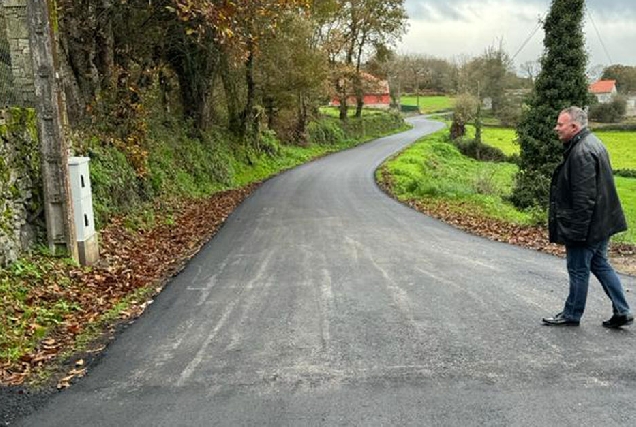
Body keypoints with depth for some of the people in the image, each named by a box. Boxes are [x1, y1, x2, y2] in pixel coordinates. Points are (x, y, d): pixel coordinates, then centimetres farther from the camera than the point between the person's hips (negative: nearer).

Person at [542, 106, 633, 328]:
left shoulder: (581, 153, -23)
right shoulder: (592, 143, 12)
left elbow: (584, 198, -27)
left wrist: (577, 231, -23)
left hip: (588, 225, -10)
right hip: (602, 222, 10)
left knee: (578, 269, 3)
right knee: (600, 264, 19)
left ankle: (572, 315, 18)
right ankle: (622, 312, 23)